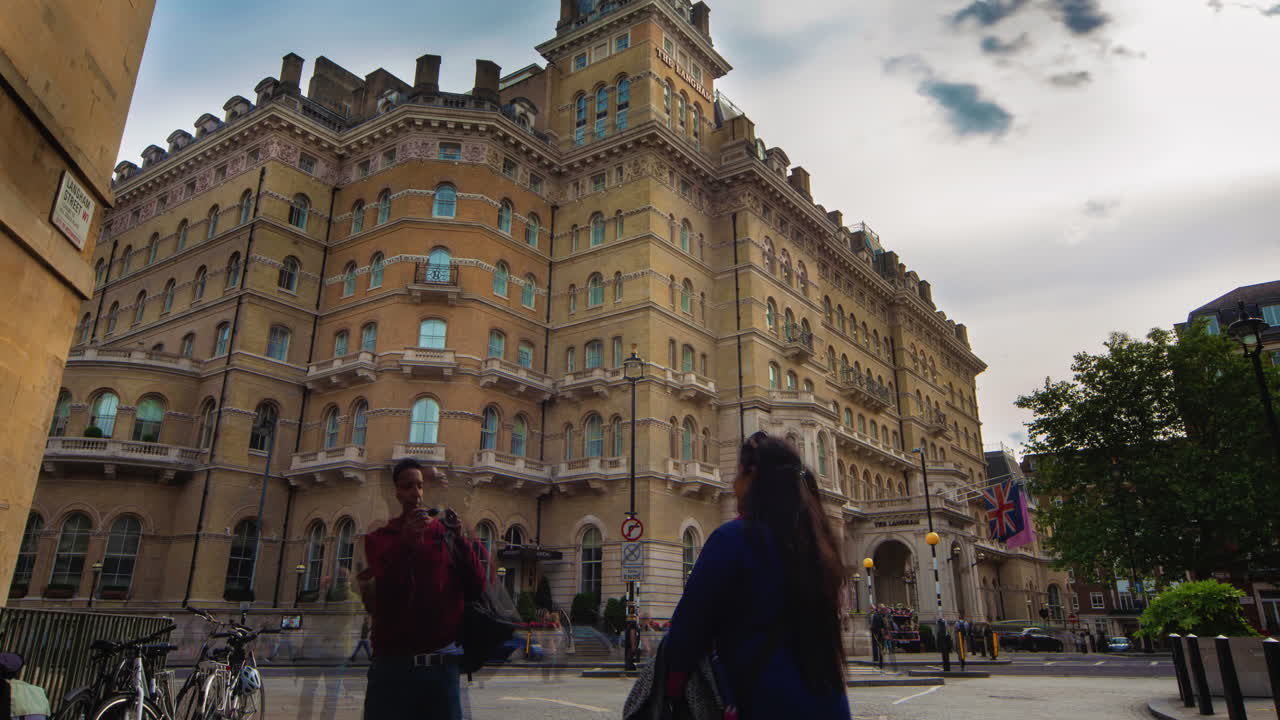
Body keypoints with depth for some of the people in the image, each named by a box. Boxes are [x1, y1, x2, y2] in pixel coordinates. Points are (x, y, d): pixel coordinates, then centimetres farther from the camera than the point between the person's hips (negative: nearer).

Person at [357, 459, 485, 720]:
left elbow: (477, 588, 2)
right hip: (393, 662, -1)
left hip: (442, 662, 1)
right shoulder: (381, 538, 9)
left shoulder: (446, 533, 9)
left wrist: (459, 539, -9)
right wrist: (406, 540, -22)